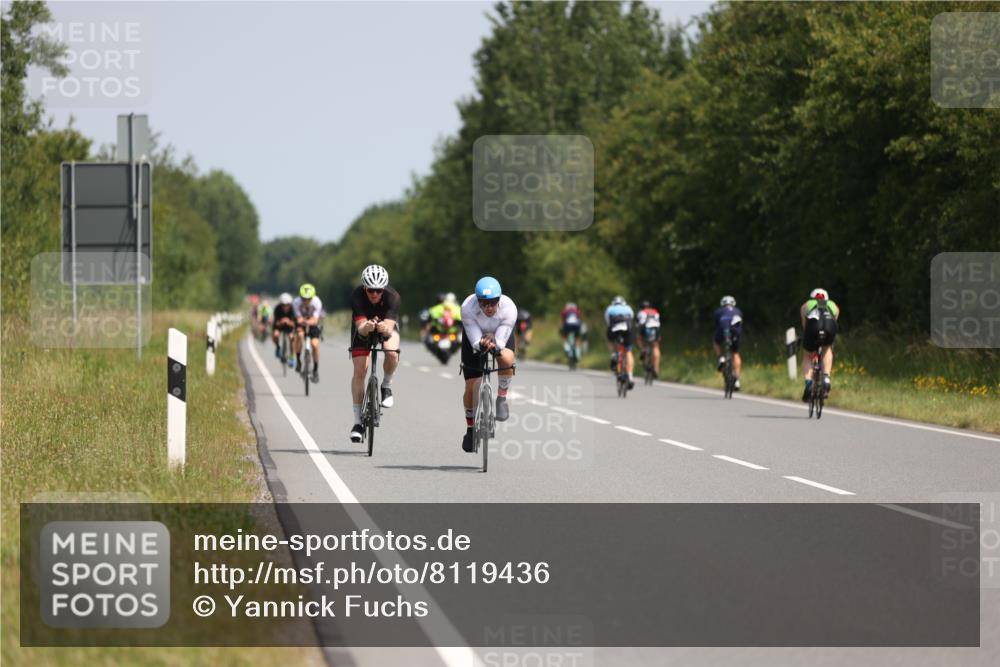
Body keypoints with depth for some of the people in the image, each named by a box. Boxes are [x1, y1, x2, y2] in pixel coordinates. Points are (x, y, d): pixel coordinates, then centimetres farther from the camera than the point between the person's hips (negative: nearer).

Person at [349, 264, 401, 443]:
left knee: (392, 353, -32)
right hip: (363, 329, 0)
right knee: (359, 371, -12)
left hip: (386, 326, 0)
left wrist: (385, 328, -65)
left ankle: (387, 386, -1)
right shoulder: (357, 295, -33)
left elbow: (389, 326, -42)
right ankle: (358, 421, -2)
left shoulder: (392, 296, -33)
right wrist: (367, 327, -63)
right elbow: (360, 326, -40)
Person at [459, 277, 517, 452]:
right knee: (471, 386, -6)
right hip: (475, 336, 0)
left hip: (500, 336, 0)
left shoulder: (509, 308, -35)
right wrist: (482, 344, -53)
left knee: (506, 358, -35)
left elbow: (501, 342, -33)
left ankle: (502, 398, -10)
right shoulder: (468, 308, -35)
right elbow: (475, 341, -32)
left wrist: (494, 345, -55)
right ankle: (470, 428, 18)